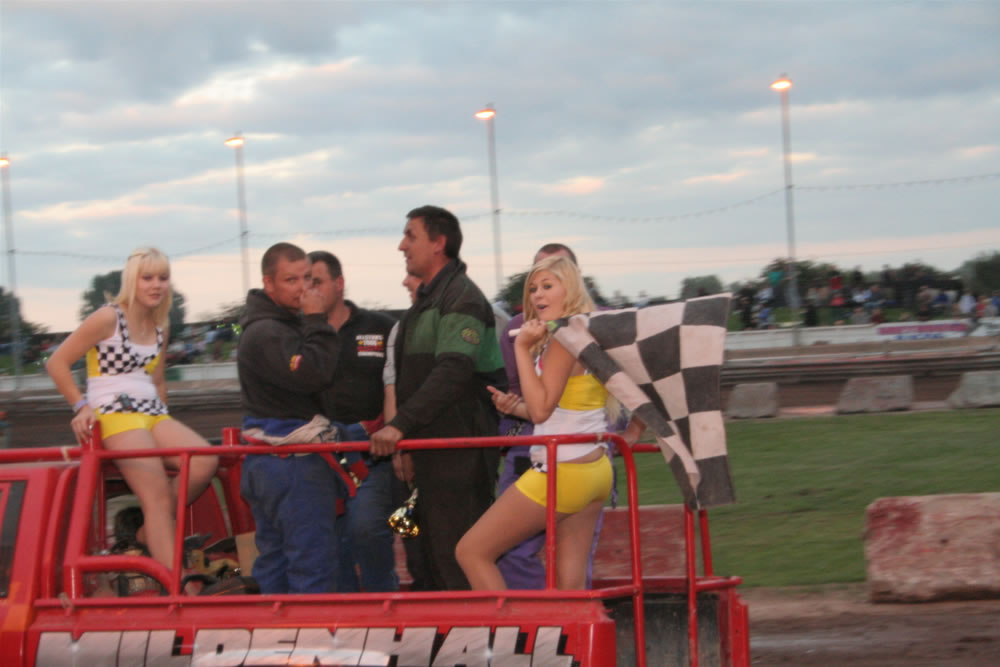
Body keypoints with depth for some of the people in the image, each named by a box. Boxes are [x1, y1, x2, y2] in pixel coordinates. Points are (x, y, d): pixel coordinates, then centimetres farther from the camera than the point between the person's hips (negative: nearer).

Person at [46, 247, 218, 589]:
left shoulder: (159, 328, 15)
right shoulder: (108, 319, -6)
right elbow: (57, 363, -4)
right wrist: (82, 406, -8)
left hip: (153, 413, 7)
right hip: (115, 415, -7)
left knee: (205, 460, -18)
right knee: (158, 494, -20)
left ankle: (151, 532, -6)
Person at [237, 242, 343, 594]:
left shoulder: (283, 323, 18)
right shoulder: (265, 334, -16)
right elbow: (313, 374, -25)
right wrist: (317, 323, -18)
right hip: (293, 465, -11)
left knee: (274, 560, 14)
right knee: (313, 563, -11)